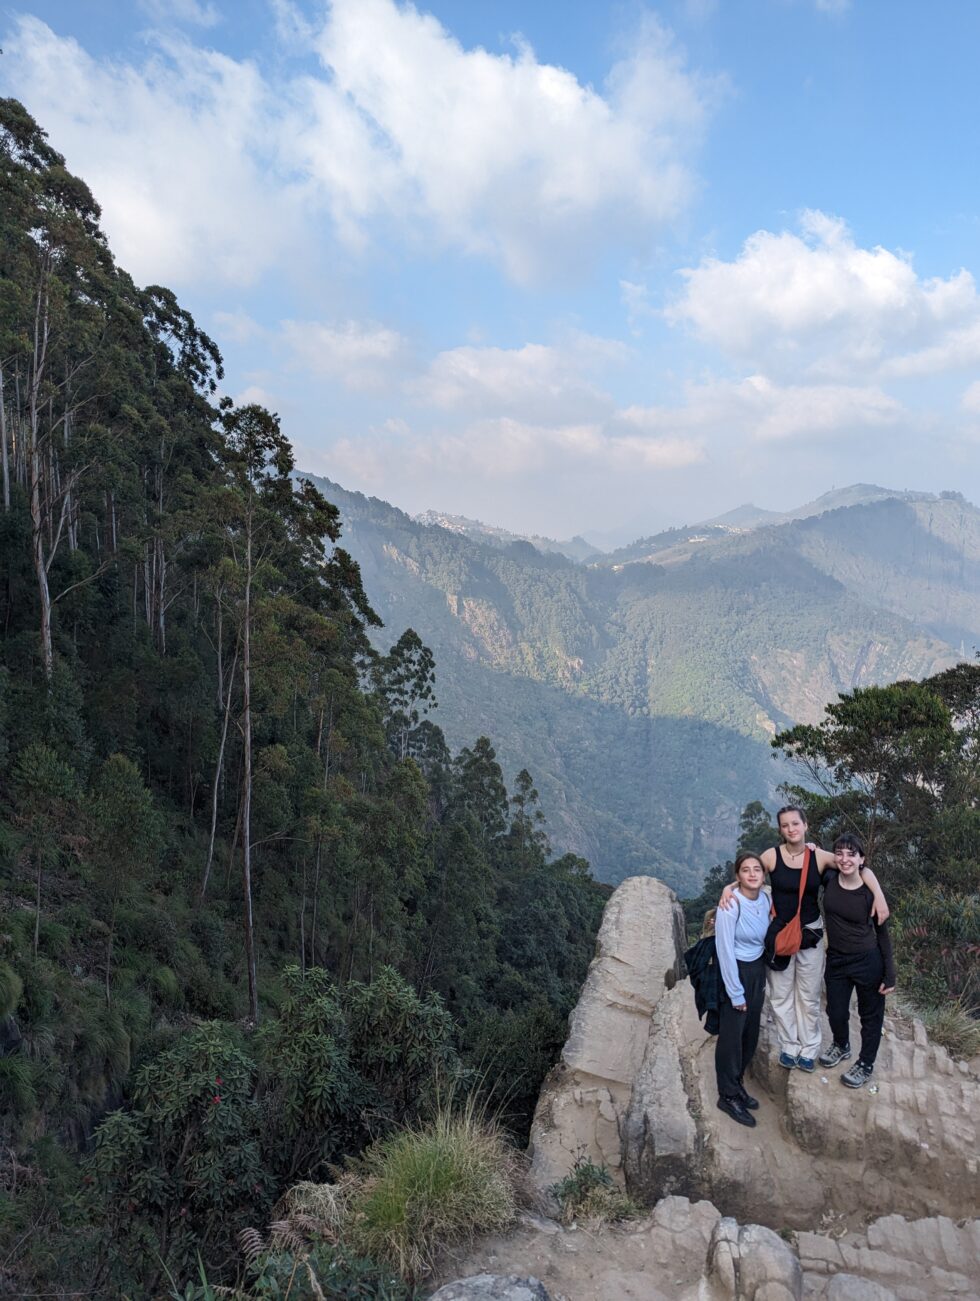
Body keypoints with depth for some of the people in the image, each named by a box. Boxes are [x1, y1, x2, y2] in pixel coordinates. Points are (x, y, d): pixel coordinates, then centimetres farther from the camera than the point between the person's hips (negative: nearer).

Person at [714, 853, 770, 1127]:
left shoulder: (764, 900, -3)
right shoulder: (731, 904, -23)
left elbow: (764, 940, 10)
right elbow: (725, 950, -19)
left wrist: (763, 979, 13)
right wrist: (736, 993, -15)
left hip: (757, 970, 7)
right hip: (735, 971, -6)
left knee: (751, 1032, 14)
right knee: (732, 1035, 3)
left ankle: (737, 1084, 33)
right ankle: (728, 1096, 19)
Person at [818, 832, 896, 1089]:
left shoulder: (870, 891, -18)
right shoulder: (829, 879, -12)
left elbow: (882, 933, -8)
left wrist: (890, 975, -7)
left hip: (868, 961, -3)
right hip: (836, 960, 3)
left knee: (871, 1015, 16)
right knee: (836, 1012, 19)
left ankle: (866, 1065, 38)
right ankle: (841, 1047, 50)